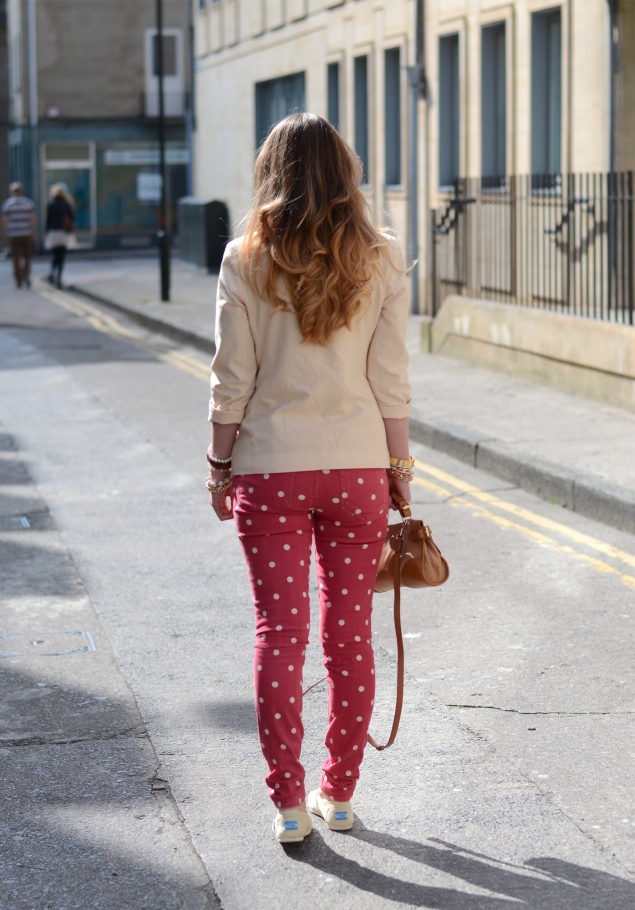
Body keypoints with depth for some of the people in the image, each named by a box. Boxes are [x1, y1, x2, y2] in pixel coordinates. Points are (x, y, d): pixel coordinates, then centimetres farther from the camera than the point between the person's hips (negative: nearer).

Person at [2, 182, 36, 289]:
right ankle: (26, 275, -5)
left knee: (16, 258, 5)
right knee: (27, 257, 13)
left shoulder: (7, 203, 0)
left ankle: (19, 281, 4)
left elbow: (5, 220, -3)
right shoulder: (29, 202, 0)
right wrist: (33, 232, 1)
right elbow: (32, 218, -4)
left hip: (13, 234, 0)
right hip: (27, 233, 0)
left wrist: (7, 232, 7)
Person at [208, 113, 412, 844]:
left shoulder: (246, 260, -5)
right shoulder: (379, 261, -2)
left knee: (279, 633, 5)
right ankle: (339, 792, 20)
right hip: (357, 465, 1)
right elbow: (390, 381, -1)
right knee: (350, 634, 11)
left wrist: (220, 466, 7)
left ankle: (289, 803, 7)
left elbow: (233, 381, -4)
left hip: (270, 467, -1)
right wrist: (399, 468, 8)